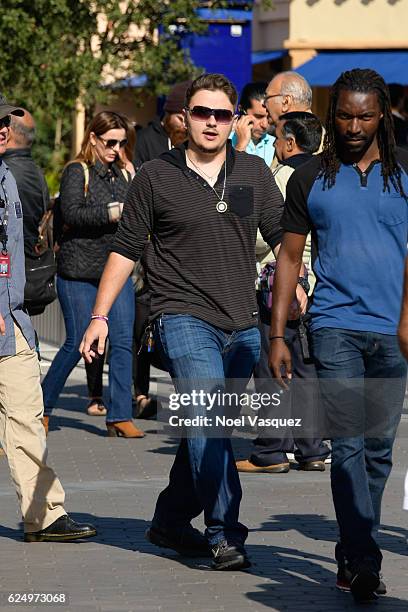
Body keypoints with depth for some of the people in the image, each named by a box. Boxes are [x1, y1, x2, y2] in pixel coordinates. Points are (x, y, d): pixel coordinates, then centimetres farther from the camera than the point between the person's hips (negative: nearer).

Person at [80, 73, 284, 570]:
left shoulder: (254, 173, 9)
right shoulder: (155, 178, 1)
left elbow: (282, 237, 14)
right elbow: (125, 250, 7)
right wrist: (100, 316, 3)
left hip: (243, 325, 4)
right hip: (184, 318, -4)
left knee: (206, 430, 11)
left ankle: (170, 521, 29)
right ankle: (224, 534, -20)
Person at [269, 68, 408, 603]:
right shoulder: (310, 179, 7)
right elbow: (290, 257, 11)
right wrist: (277, 335, 6)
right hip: (335, 326, -1)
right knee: (348, 444, -10)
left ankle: (352, 554, 20)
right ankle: (364, 560, -13)